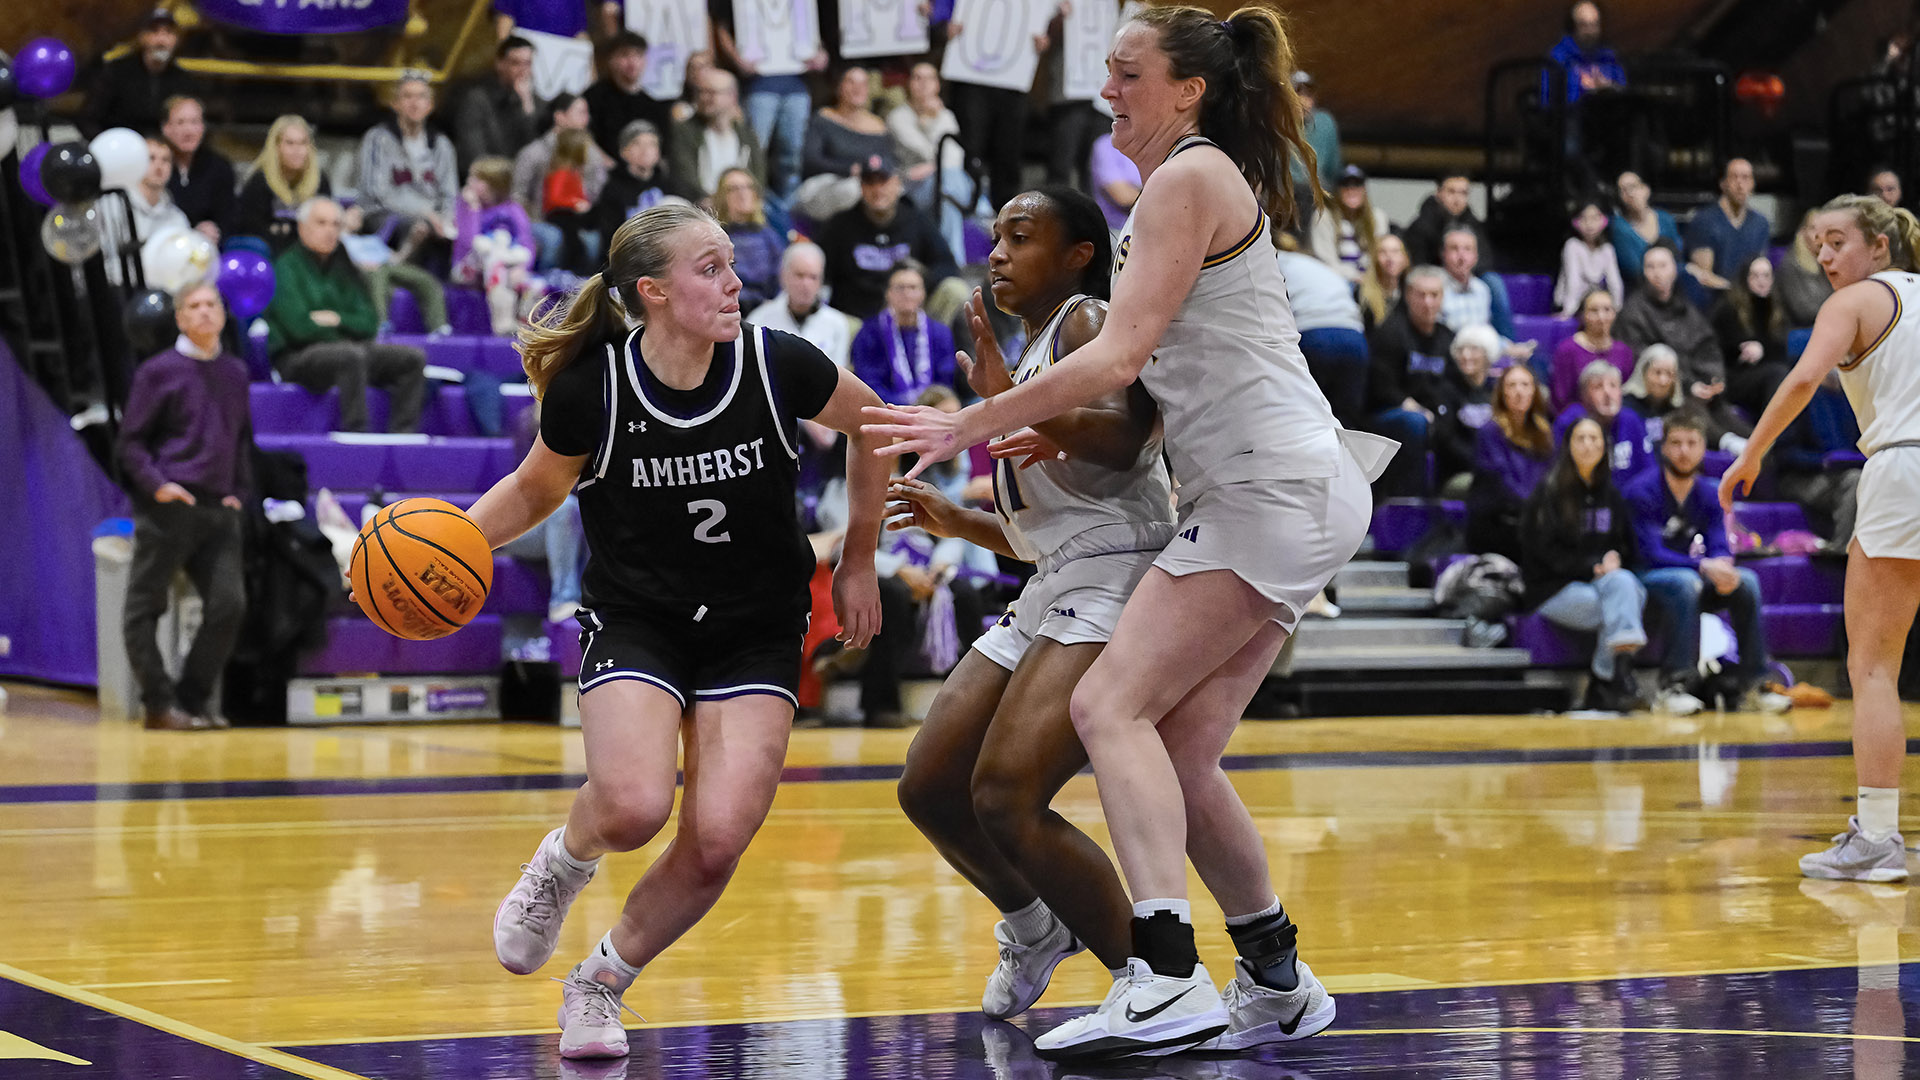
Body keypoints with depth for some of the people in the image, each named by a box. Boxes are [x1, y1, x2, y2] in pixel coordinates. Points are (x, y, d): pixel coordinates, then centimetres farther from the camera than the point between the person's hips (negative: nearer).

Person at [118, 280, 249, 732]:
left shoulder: (235, 373, 13)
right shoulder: (159, 371, -1)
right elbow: (131, 440, -1)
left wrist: (241, 492, 10)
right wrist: (156, 485, -14)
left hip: (219, 509, 4)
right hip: (168, 509, -4)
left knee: (228, 605, -3)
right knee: (145, 608, -2)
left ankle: (194, 698, 9)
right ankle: (159, 703, 7)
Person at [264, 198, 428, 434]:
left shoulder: (343, 266, 16)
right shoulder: (287, 266, -3)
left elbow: (369, 325, 10)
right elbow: (299, 328, -15)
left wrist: (336, 319, -8)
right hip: (296, 358, -7)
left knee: (412, 357, -10)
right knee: (352, 356, -37)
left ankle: (402, 433, -19)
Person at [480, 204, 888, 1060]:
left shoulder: (777, 366, -13)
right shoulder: (591, 390, -14)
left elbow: (871, 427, 7)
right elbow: (535, 490, 6)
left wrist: (858, 562, 12)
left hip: (755, 633, 1)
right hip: (634, 622, -1)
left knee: (716, 841, -14)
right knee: (634, 808, -27)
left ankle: (601, 982, 12)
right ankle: (562, 862, 11)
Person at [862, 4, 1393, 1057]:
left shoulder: (1190, 179, -7)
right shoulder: (1209, 182, 23)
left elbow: (1120, 354, -15)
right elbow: (1162, 373, 25)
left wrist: (968, 425, -12)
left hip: (1275, 487, -10)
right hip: (1265, 496, 10)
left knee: (1112, 703, -17)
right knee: (1175, 751, 8)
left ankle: (1168, 979, -27)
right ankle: (1277, 985, 17)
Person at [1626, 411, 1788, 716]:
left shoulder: (1709, 496, 7)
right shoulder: (1641, 492, -12)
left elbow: (1720, 549, -1)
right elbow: (1651, 554, -20)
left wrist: (1723, 567, -27)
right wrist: (1704, 566, -32)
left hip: (1694, 579, 6)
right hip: (1648, 582, -5)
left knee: (1746, 581, -20)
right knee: (1685, 582, -37)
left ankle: (1751, 686, -19)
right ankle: (1671, 687, -36)